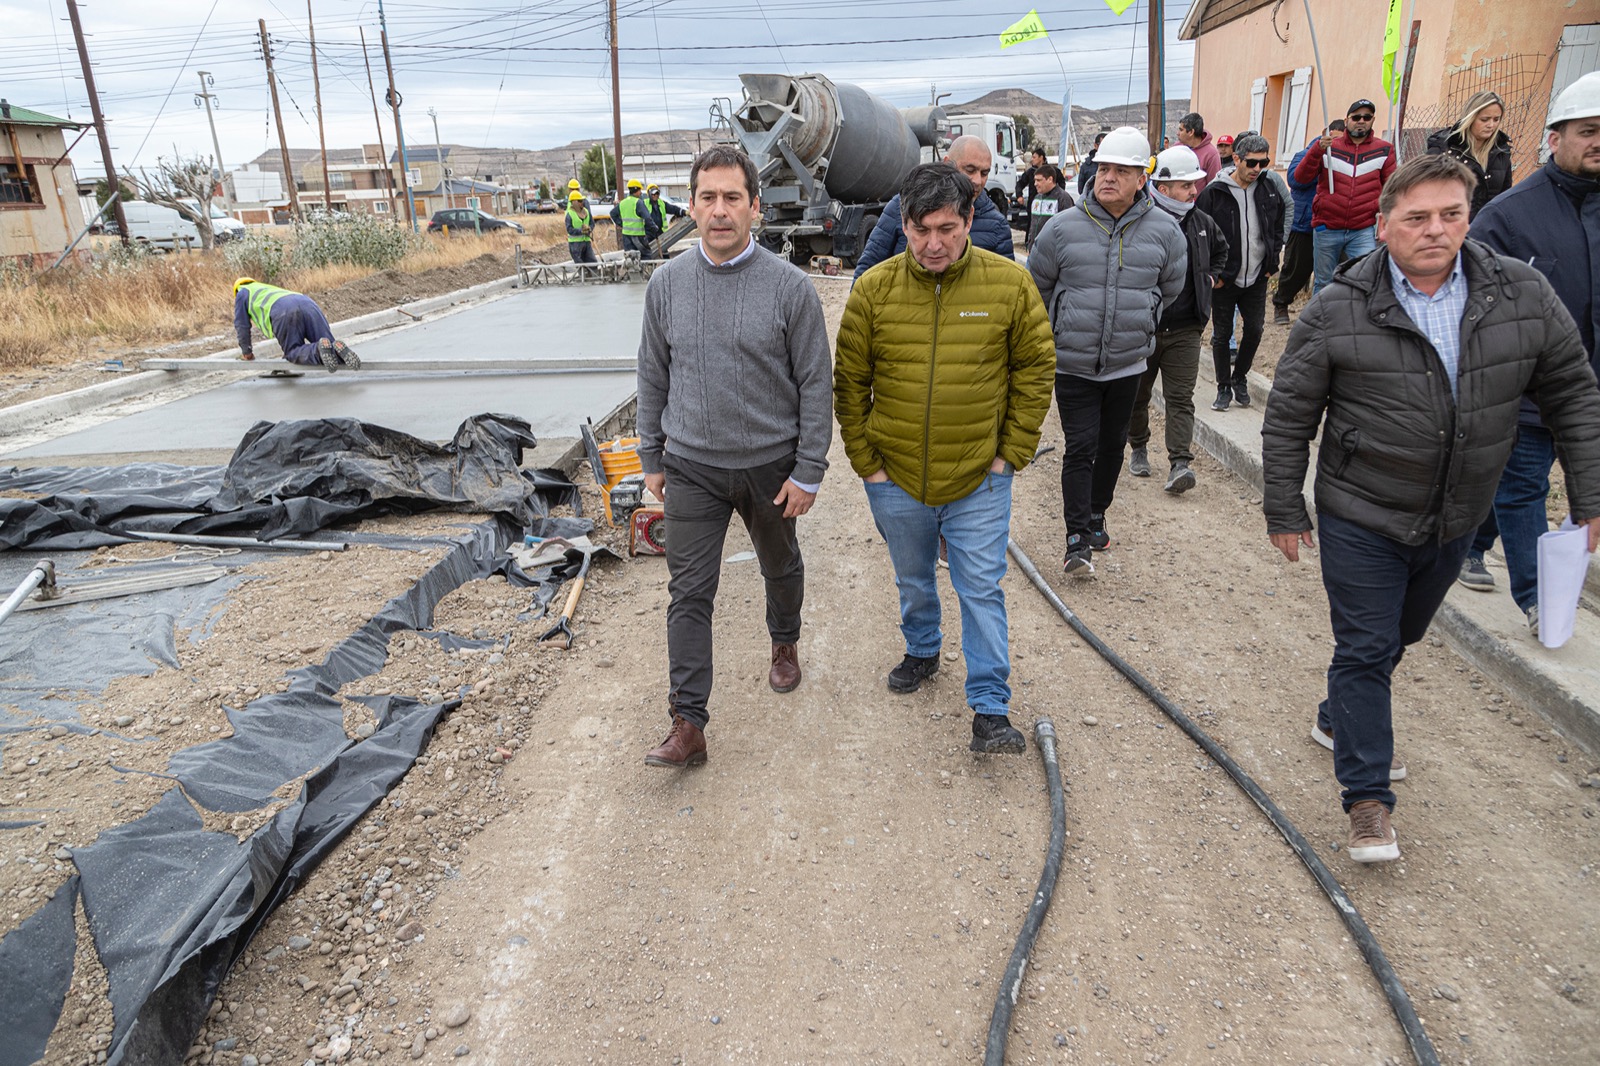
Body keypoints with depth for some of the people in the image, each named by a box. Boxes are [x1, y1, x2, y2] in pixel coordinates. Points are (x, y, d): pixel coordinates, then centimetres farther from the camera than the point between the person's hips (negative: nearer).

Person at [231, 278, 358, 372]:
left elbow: (242, 325, 27)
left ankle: (320, 349, -27)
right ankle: (339, 350, -31)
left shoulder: (242, 293, 31)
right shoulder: (271, 289, 48)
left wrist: (246, 352, 37)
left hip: (284, 313, -5)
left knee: (293, 352, 1)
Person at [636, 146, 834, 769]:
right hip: (691, 467, 1)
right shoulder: (667, 284, -1)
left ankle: (785, 644, 50)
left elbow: (815, 384, -7)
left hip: (772, 464, -1)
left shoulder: (789, 286, -10)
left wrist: (808, 471, -9)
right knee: (688, 593, -1)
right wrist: (651, 458, 8)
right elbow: (653, 378, 8)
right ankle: (688, 723, 6)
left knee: (781, 567, 21)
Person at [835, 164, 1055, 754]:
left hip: (979, 480, -1)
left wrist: (1012, 453, -3)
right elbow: (850, 382, 0)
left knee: (981, 589, 3)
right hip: (896, 477, 2)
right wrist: (865, 461, -2)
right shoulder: (875, 288, -8)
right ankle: (922, 650, 47)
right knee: (913, 579, 21)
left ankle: (990, 708, 14)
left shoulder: (1009, 283, -9)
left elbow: (1035, 368, 1)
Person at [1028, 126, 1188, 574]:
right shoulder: (1063, 227, -7)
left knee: (1112, 443, 15)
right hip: (1072, 364, -2)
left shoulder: (1164, 230, -3)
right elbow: (1037, 288, 7)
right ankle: (1078, 540, -2)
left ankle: (1096, 516, 34)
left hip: (1127, 364, 3)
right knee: (1080, 448, -7)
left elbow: (1172, 289, 16)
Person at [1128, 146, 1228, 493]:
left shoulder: (1202, 223, 6)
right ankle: (1138, 449, 32)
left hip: (1184, 329, 3)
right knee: (1137, 395, 12)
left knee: (1180, 398, -3)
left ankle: (1180, 462, -7)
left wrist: (1212, 276, 16)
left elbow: (1221, 249, 29)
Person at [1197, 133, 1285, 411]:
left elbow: (1278, 228, 17)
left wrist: (1272, 262, 8)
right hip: (1224, 279, -3)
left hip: (1256, 279, 3)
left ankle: (1240, 378, 27)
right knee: (1222, 334, 5)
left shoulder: (1269, 189, 3)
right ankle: (1224, 387, 18)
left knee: (1254, 330, 6)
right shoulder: (1214, 192, -10)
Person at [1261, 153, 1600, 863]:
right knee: (1366, 648, 0)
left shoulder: (1523, 294, -5)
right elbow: (1289, 417, -7)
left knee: (1399, 637, 21)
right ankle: (1368, 797, 11)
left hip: (1454, 521, 4)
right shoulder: (1337, 311, -14)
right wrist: (1284, 511, -6)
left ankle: (1339, 720, 46)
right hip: (1361, 519, -4)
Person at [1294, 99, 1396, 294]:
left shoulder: (1384, 150, 7)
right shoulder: (1329, 147, 6)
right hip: (1326, 229, 0)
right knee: (1324, 283, 10)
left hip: (1363, 232, 0)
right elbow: (1301, 177, -5)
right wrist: (1318, 149, -18)